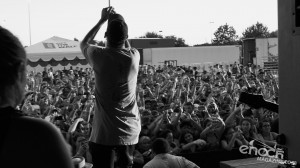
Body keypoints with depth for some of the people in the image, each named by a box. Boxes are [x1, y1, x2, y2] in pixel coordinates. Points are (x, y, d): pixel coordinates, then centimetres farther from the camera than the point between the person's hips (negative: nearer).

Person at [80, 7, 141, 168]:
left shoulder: (99, 56, -13)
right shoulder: (134, 56, -6)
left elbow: (84, 43, 12)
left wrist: (103, 20, 15)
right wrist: (120, 21, 19)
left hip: (104, 132, -3)